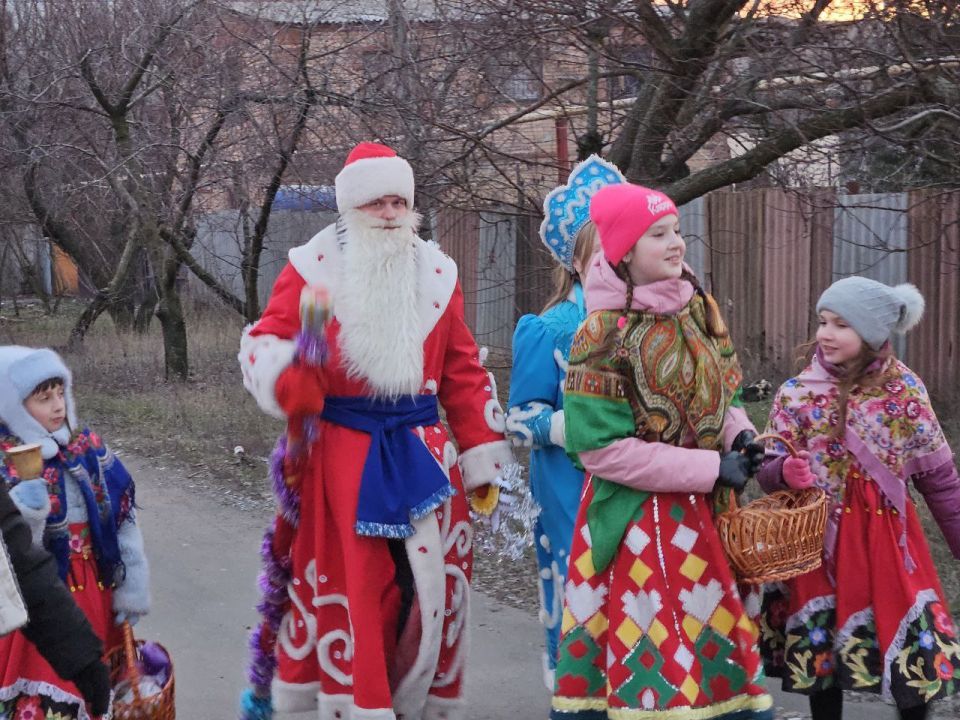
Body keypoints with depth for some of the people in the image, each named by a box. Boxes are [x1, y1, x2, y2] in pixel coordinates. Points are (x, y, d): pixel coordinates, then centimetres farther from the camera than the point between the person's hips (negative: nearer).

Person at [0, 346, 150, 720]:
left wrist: (132, 587, 2)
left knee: (99, 686, 15)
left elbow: (123, 519, 4)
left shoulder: (87, 447, 0)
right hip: (41, 603, -5)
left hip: (96, 591, 5)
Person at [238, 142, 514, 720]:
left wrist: (484, 461, 8)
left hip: (422, 452, 3)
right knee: (348, 590, 3)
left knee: (432, 585, 6)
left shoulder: (437, 275, 9)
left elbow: (465, 376, 11)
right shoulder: (314, 270, -1)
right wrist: (291, 369, -28)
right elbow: (261, 345, -3)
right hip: (339, 455, -3)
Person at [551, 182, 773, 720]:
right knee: (659, 655, 1)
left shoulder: (699, 309, 4)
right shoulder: (605, 333, -15)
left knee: (715, 641, 12)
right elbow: (602, 448, -17)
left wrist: (740, 435, -6)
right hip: (640, 520, -6)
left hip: (705, 512, 6)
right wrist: (711, 468, -17)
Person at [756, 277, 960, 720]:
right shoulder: (796, 393, -3)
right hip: (817, 539, 1)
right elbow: (768, 473, -1)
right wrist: (784, 471, -24)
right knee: (820, 652, 10)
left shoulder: (904, 389, -4)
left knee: (908, 646, 2)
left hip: (884, 538, -1)